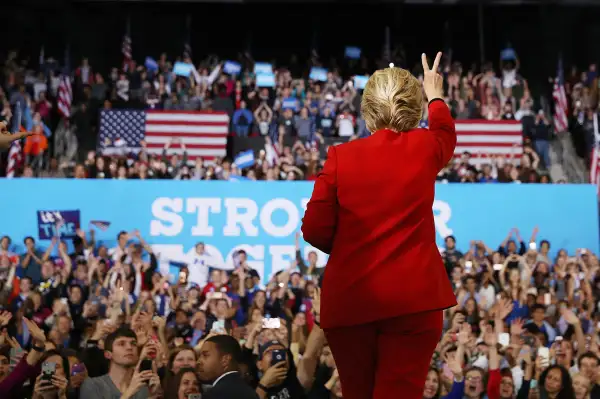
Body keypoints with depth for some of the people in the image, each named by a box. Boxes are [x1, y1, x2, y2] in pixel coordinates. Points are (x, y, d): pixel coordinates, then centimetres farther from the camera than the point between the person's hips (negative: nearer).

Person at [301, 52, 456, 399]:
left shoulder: (341, 155, -1)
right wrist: (436, 97, 46)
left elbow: (315, 230, -2)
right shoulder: (425, 148, 1)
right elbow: (446, 133, 27)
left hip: (349, 298, 1)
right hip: (412, 296, -1)